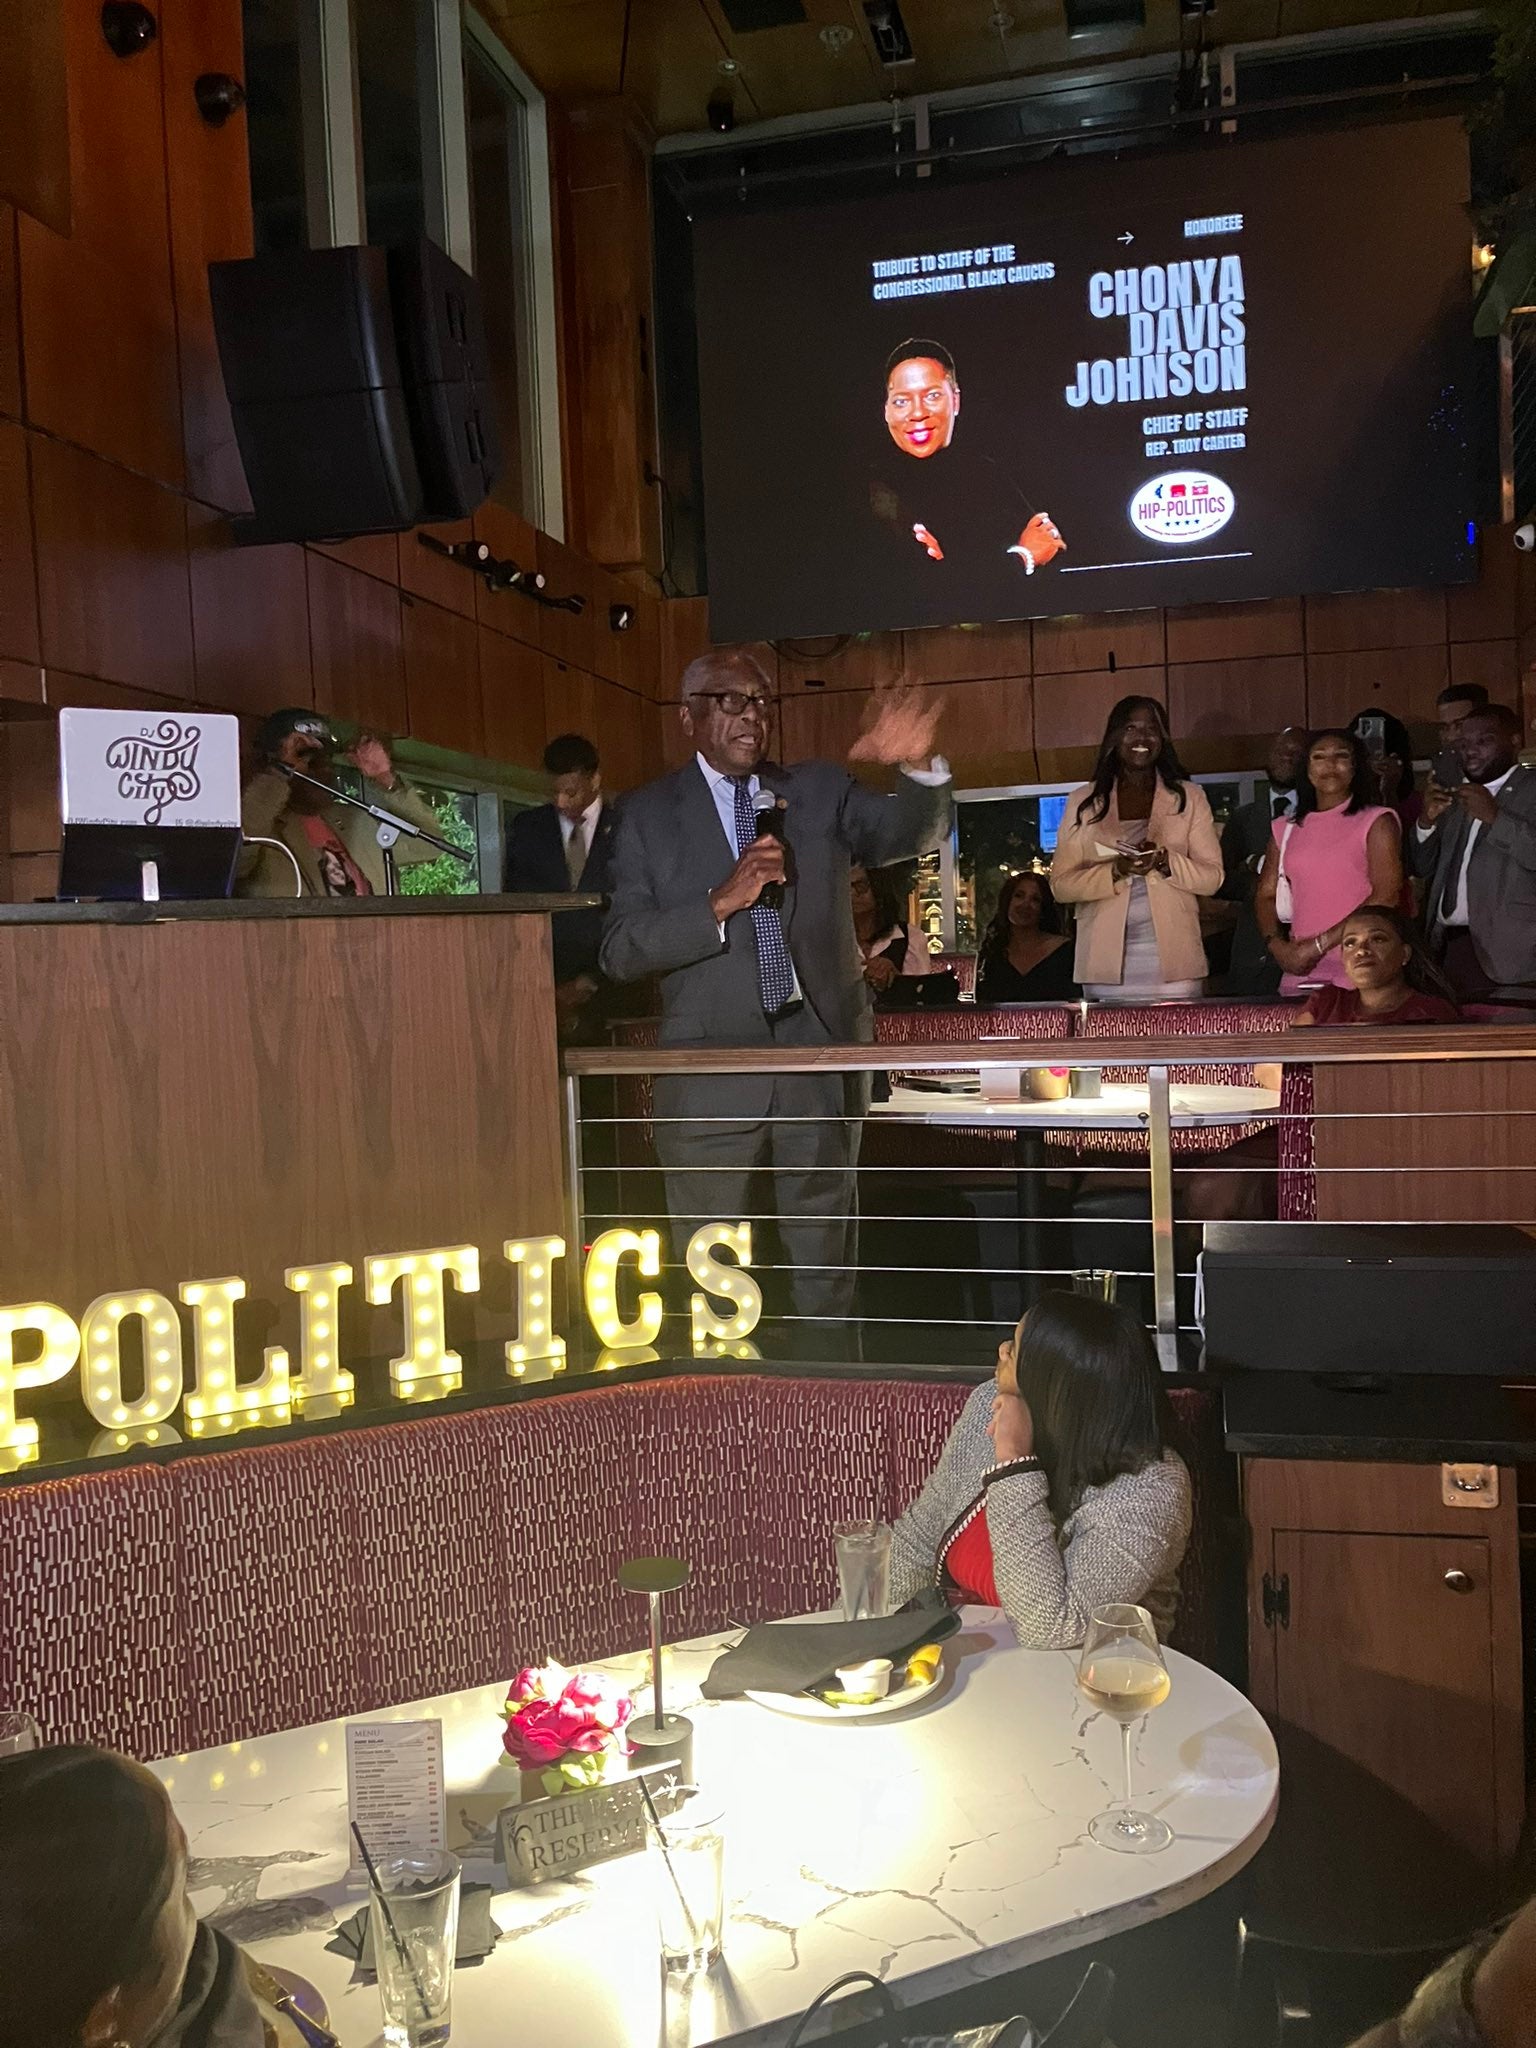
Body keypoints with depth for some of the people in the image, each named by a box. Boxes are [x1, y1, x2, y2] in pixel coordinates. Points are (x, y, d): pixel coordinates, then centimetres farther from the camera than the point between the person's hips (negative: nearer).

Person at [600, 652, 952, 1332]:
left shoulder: (820, 789, 8)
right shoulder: (649, 814, 3)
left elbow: (913, 831, -5)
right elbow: (619, 952, -5)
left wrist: (919, 766, -26)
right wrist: (722, 902, -19)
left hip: (821, 1051, 2)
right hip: (710, 1068, -1)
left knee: (825, 1261, 13)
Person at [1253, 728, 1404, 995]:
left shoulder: (1377, 821, 2)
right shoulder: (1285, 829, 15)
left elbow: (1386, 896, -7)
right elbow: (1266, 895, 14)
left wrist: (1319, 945, -12)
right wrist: (1276, 945, -6)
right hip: (1299, 974, 3)